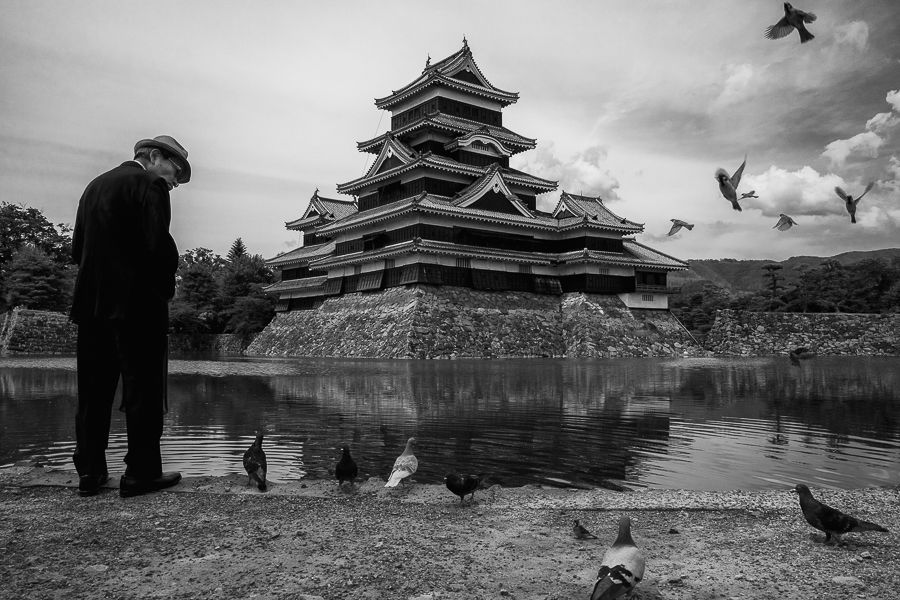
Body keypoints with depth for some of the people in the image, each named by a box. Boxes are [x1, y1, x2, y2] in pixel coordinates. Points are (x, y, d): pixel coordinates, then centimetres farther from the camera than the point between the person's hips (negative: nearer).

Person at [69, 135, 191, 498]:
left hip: (92, 303, 8)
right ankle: (141, 474, 4)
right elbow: (158, 244, -17)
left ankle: (89, 472, 16)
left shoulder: (95, 186, 18)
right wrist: (166, 286, -3)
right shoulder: (149, 184, -6)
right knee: (143, 391, -1)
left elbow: (78, 248, 15)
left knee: (94, 393, 10)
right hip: (137, 304, -7)